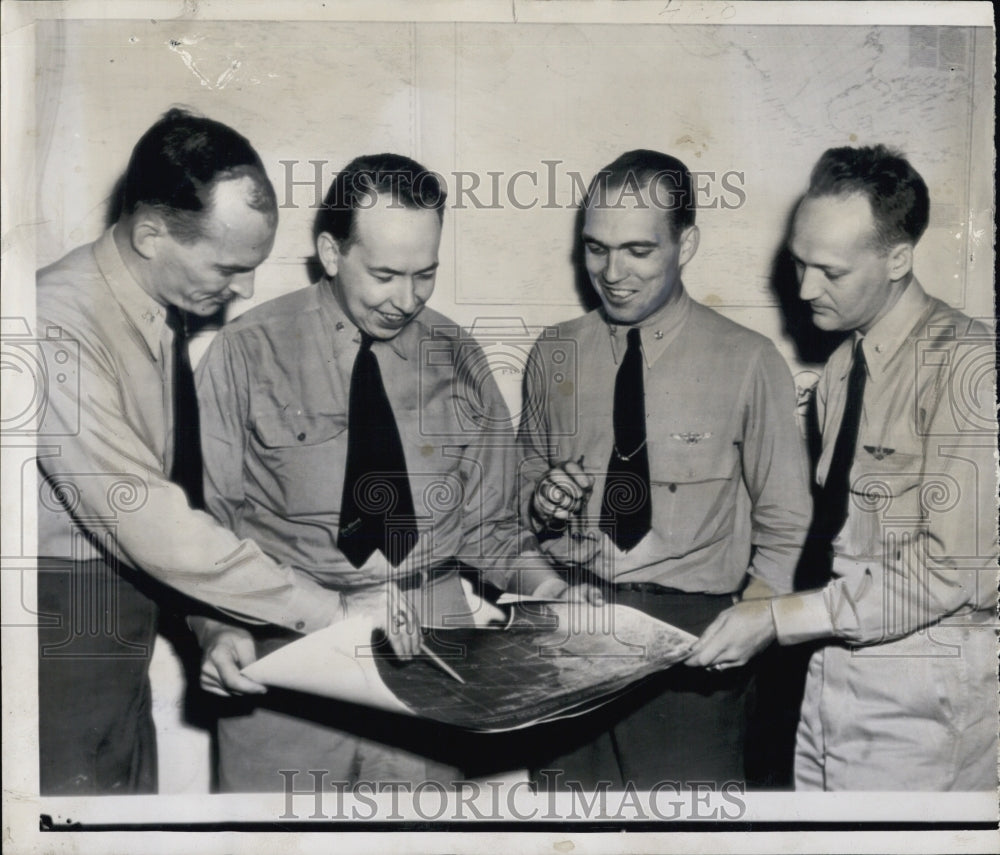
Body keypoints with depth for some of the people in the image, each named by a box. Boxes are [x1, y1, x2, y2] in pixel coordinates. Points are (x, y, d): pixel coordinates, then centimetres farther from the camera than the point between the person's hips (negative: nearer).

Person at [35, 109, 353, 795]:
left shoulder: (163, 305, 2)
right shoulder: (62, 329, -25)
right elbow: (154, 527, -28)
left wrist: (215, 619, 3)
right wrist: (325, 610, -23)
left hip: (126, 606, 8)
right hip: (65, 619, -8)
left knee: (135, 786, 16)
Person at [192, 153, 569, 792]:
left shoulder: (460, 361, 6)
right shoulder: (247, 353, -3)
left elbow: (487, 521, 9)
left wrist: (542, 583, -9)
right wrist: (221, 629, -18)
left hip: (432, 644, 3)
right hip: (283, 648, -2)